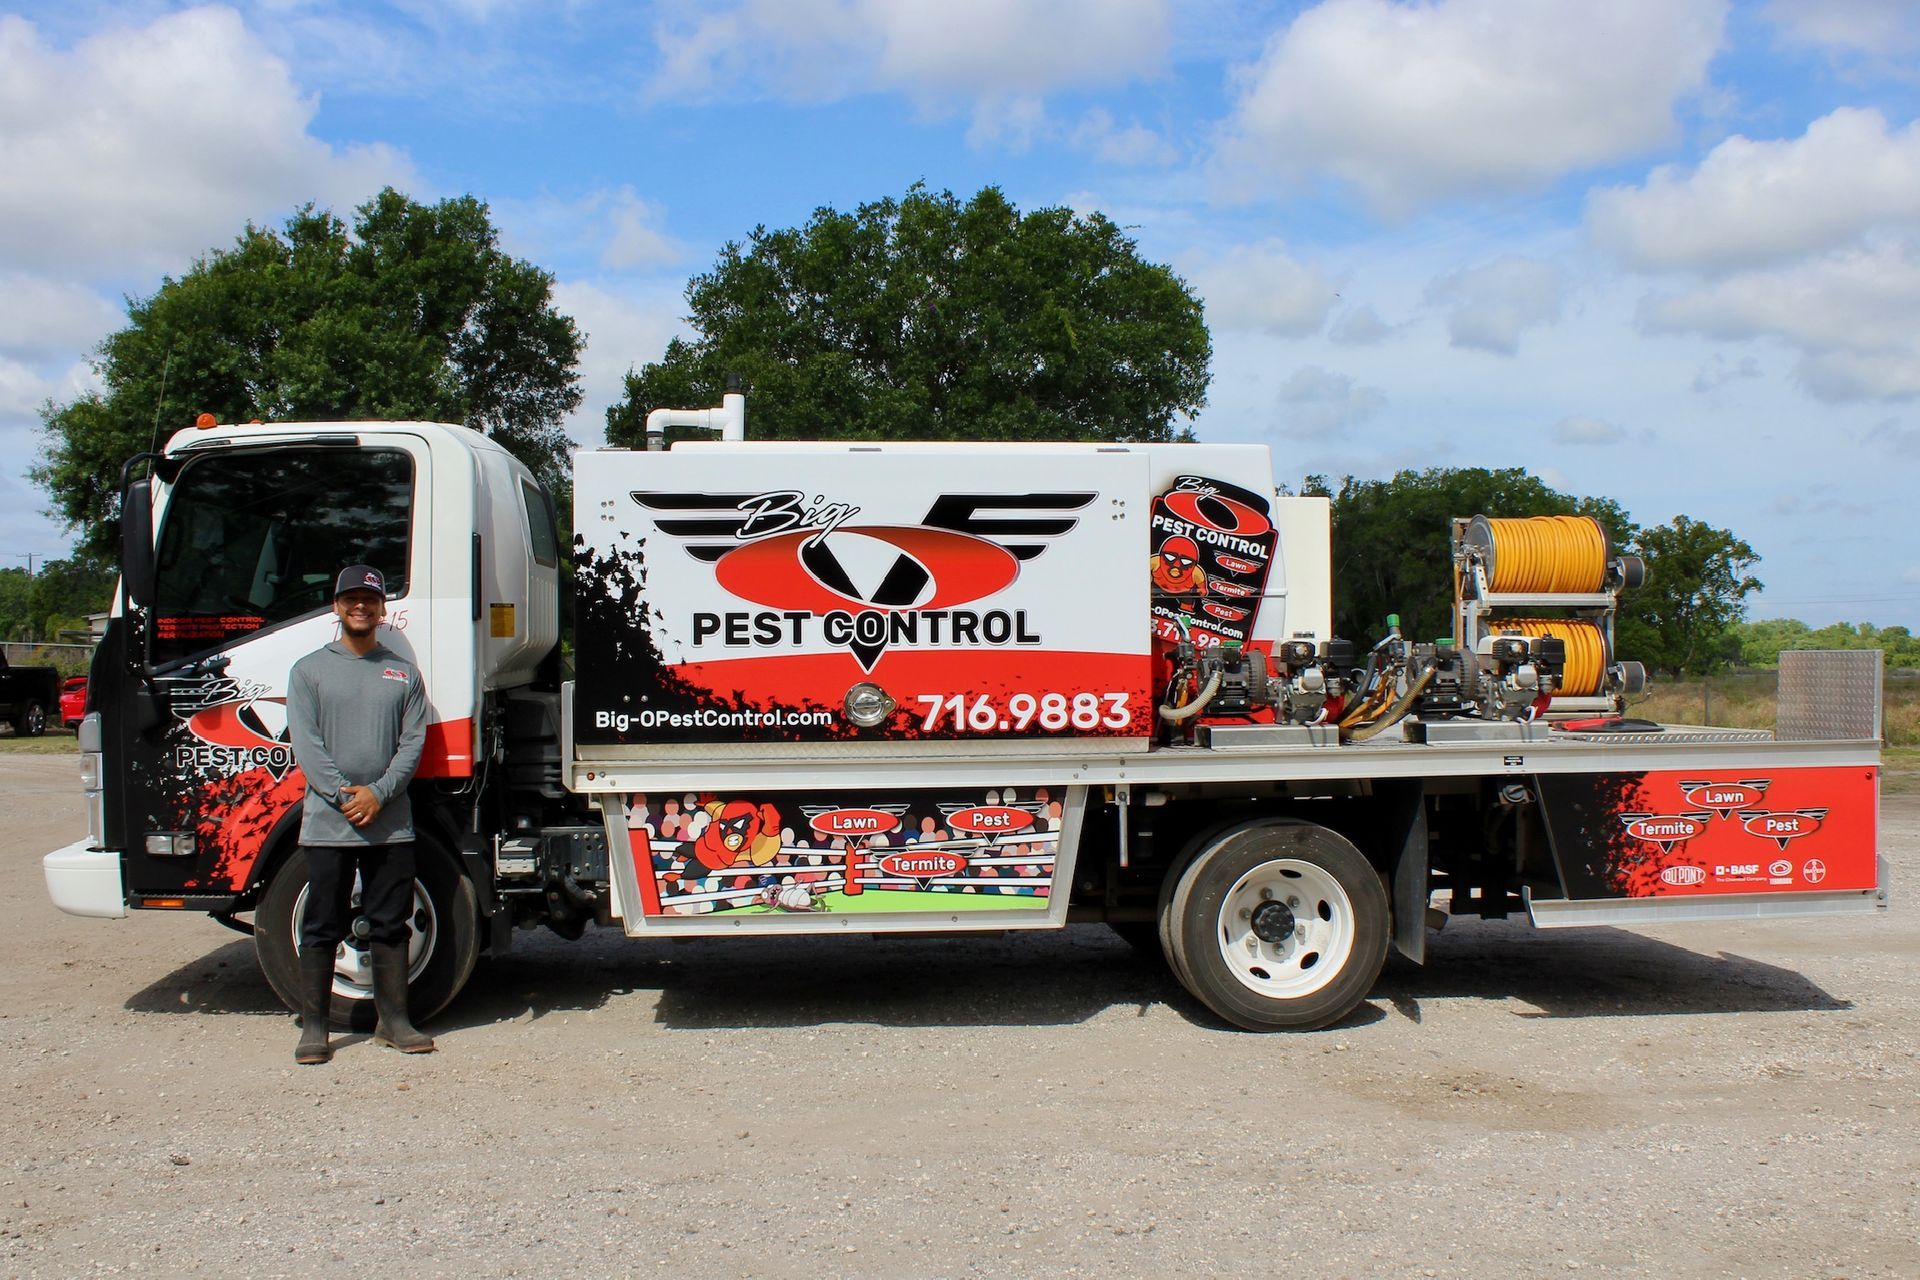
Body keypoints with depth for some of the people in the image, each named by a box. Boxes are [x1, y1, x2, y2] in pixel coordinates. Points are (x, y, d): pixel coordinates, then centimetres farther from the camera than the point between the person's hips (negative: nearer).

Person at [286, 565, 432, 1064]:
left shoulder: (403, 672, 12)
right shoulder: (310, 669, 7)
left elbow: (413, 740, 3)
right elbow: (305, 742, -3)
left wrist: (378, 792, -12)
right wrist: (343, 795, -15)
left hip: (391, 822, 2)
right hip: (328, 823, -2)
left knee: (390, 925, 7)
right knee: (322, 928, 2)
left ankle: (393, 1020, 16)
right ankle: (313, 1026, 10)